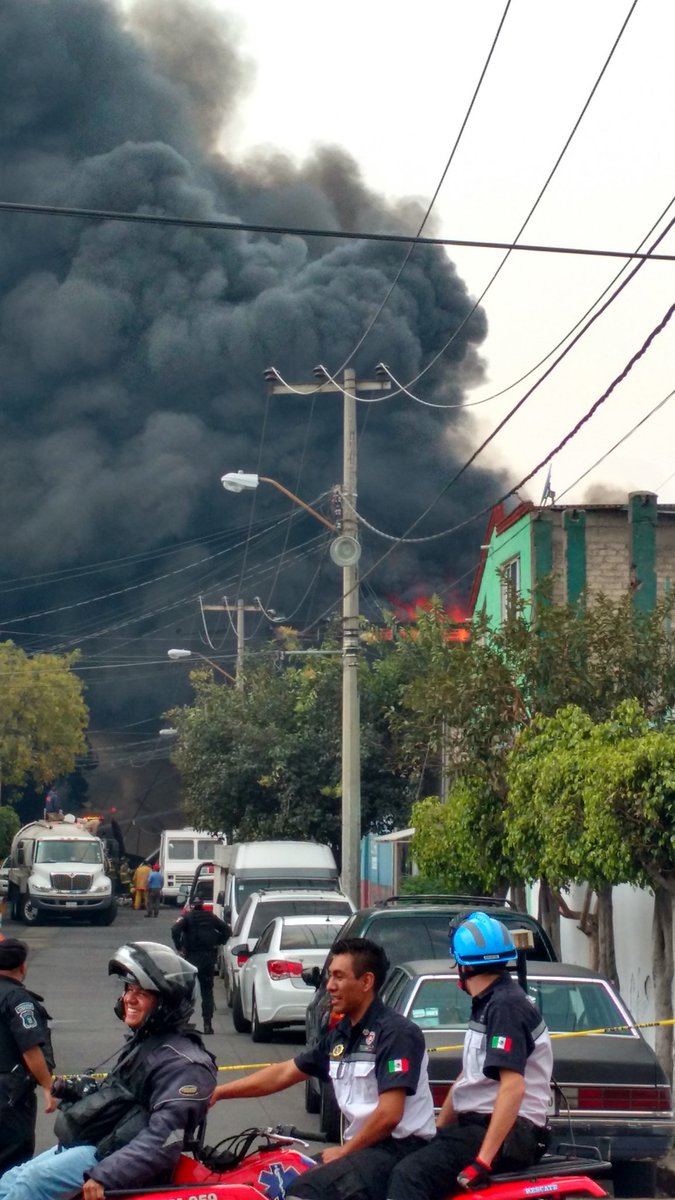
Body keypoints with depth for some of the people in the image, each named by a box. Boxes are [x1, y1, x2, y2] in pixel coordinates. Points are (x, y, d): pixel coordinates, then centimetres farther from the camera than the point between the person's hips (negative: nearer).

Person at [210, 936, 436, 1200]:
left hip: (400, 1148, -9)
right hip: (364, 1146, 9)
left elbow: (389, 1114, -19)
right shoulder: (339, 1035, 12)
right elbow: (283, 1074, 17)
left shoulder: (396, 1032, -14)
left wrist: (344, 1151, -8)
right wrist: (219, 1092, 10)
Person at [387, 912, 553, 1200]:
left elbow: (513, 1087, -24)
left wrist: (483, 1160, -29)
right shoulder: (486, 1005, 19)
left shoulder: (506, 1006, -15)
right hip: (479, 1123, 11)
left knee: (409, 1176, -28)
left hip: (508, 1132, -11)